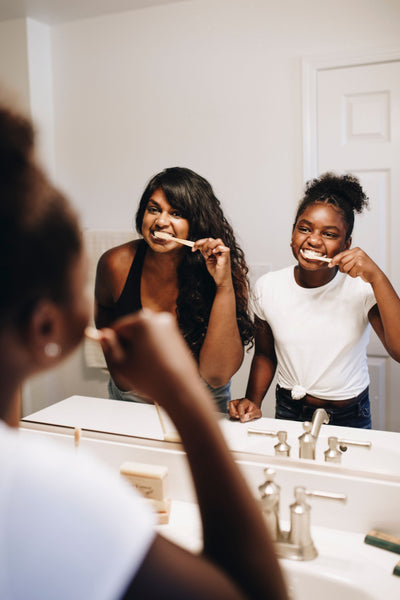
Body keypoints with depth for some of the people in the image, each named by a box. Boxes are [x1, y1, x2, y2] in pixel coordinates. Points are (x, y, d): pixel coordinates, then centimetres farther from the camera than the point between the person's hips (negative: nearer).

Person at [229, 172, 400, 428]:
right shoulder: (268, 287, -4)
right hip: (288, 413, 1)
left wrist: (377, 277, -28)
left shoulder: (361, 288, -12)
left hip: (350, 419, -1)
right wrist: (253, 401, -7)